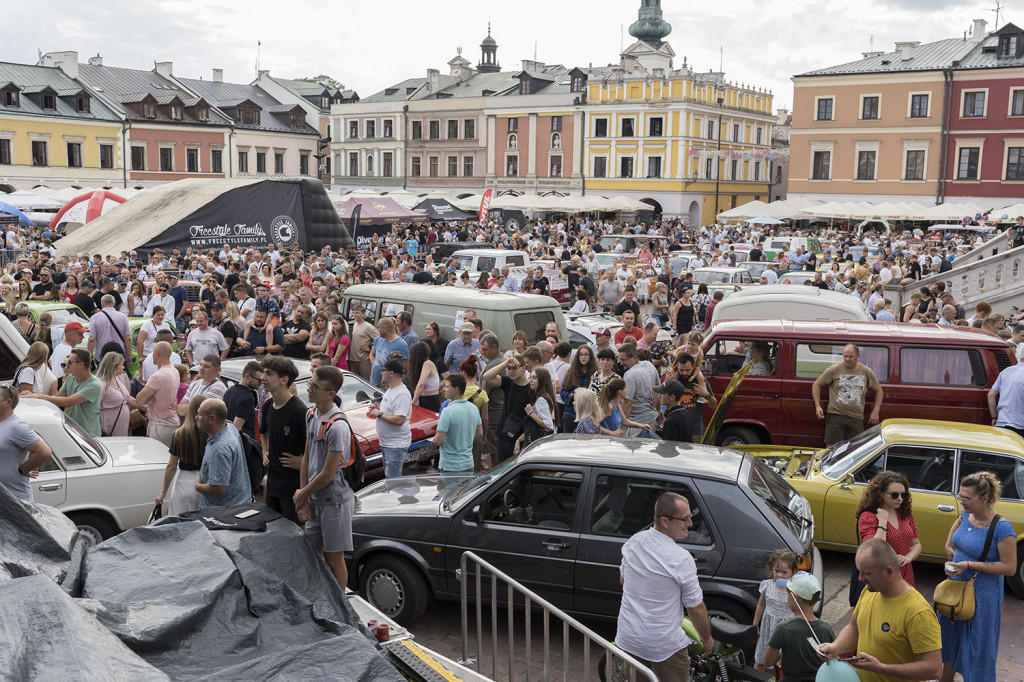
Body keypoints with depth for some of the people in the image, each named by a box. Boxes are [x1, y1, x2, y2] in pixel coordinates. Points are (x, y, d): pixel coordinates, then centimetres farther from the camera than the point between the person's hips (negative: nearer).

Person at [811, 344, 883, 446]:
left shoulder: (866, 372, 8)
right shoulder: (834, 369, 0)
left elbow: (878, 390, 20)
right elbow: (816, 385, 7)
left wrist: (876, 412, 11)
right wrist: (817, 406, -4)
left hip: (856, 418, 3)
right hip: (836, 415, -2)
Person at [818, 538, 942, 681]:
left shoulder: (919, 613, -24)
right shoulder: (869, 592, -2)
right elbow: (853, 628, 12)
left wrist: (882, 668, -26)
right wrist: (836, 646, -8)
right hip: (862, 677, 6)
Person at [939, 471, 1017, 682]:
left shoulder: (1001, 528, -24)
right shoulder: (966, 515, -3)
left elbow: (1009, 567, -21)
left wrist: (969, 565, -26)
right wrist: (948, 545, 9)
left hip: (981, 594, -7)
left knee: (977, 647, 6)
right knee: (950, 637, 21)